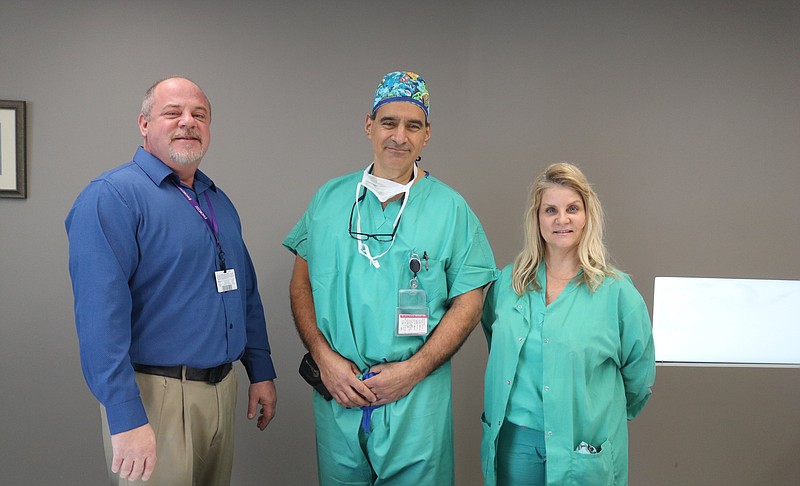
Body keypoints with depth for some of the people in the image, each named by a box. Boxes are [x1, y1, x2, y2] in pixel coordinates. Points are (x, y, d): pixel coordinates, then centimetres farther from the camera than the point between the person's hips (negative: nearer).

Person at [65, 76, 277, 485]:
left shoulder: (219, 202, 12)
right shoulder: (112, 196, -13)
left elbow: (246, 293, 17)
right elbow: (100, 315, -22)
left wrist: (261, 373, 13)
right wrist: (126, 419, -26)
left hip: (222, 388, 8)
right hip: (157, 394, -7)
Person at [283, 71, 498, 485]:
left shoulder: (450, 209, 0)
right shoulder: (329, 199, 7)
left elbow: (468, 303, -2)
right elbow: (301, 284, 7)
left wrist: (413, 370, -11)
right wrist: (324, 357, -6)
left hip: (417, 400, -1)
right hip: (336, 395, 2)